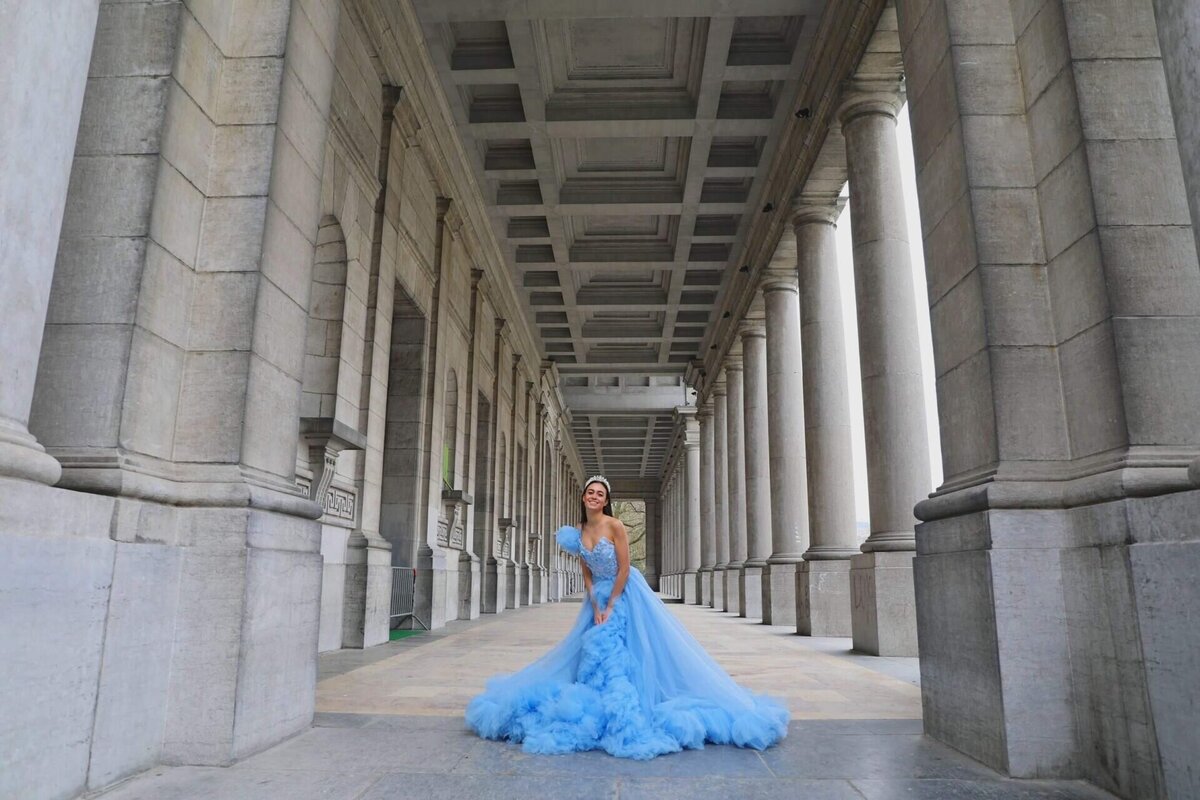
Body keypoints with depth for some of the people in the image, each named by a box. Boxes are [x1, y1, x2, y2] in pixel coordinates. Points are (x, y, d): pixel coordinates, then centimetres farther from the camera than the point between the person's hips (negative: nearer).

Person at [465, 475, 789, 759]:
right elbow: (587, 574, 4)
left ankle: (623, 710, 1)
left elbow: (624, 569, -17)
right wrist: (595, 607, -6)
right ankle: (600, 707, 16)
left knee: (615, 653, -8)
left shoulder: (615, 526, -17)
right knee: (595, 652, 4)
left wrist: (611, 607, -15)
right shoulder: (580, 531, 1)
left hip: (626, 595, -5)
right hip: (599, 597, 6)